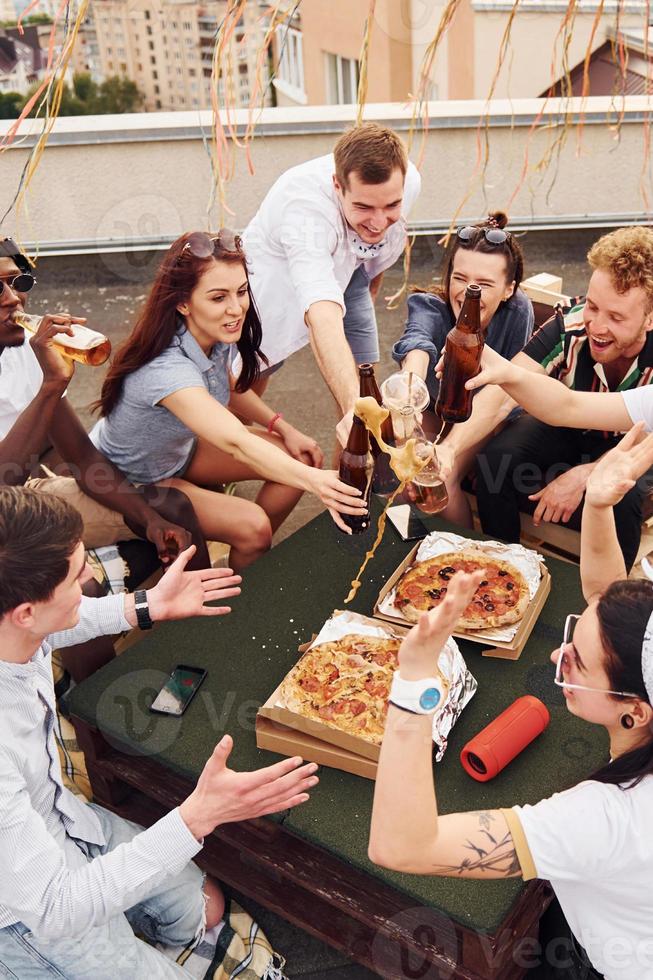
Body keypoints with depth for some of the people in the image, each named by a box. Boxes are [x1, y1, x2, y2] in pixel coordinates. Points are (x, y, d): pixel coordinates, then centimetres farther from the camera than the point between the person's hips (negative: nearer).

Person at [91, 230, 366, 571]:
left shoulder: (219, 335, -15)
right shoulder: (166, 369, -40)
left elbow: (228, 387, 7)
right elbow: (238, 443, -51)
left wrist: (284, 428, -6)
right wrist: (313, 480, -65)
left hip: (181, 448, 8)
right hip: (131, 482, -8)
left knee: (302, 458, -4)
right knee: (251, 525, -26)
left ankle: (256, 561, 15)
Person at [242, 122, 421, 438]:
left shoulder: (407, 181, -25)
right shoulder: (304, 209, -45)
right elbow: (324, 319, -58)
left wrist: (371, 290, 16)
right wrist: (353, 406, -71)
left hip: (346, 273, 5)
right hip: (274, 278, -4)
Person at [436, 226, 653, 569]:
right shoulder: (568, 328, -29)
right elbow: (500, 396, -38)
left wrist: (582, 476, -37)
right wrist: (448, 449, -54)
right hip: (565, 427, 2)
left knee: (621, 497, -33)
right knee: (494, 458, -25)